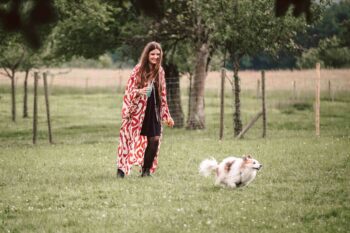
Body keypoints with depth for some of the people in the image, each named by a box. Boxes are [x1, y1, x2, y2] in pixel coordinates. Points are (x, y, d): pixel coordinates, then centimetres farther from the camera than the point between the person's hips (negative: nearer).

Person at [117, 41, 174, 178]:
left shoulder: (159, 71, 8)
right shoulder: (138, 70, -7)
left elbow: (162, 95, 15)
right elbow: (129, 91, -7)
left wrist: (167, 116, 14)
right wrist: (139, 91, -28)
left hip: (154, 112, 5)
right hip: (138, 111, -5)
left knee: (154, 140, -2)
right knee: (132, 140, -7)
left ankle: (146, 170, 9)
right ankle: (121, 169, -4)